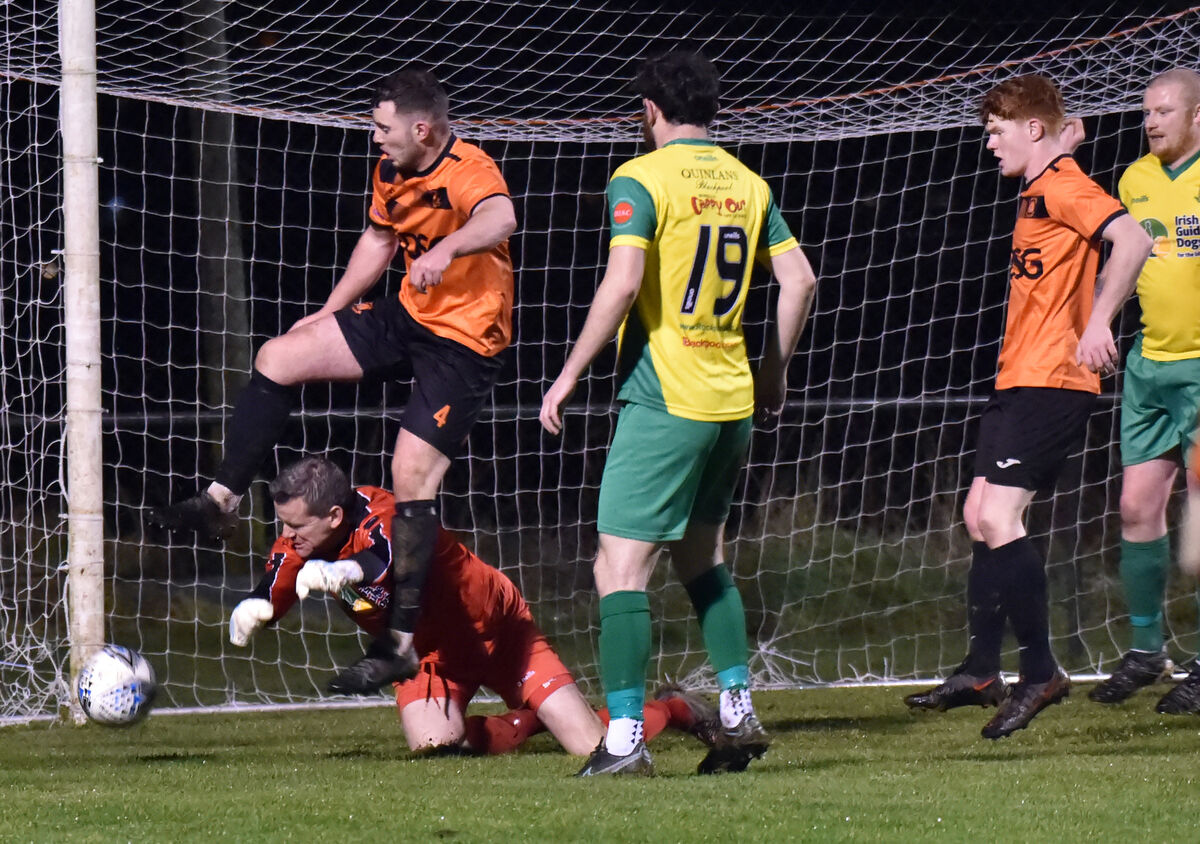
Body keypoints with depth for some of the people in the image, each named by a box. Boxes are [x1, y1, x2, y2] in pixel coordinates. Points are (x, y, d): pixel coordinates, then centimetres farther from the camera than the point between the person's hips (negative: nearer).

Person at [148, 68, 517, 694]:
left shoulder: (468, 172, -24)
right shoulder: (392, 172, 2)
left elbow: (500, 218, -48)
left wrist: (447, 248, -67)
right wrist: (327, 314, 23)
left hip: (464, 342, -8)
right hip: (409, 315, 8)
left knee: (411, 478, -14)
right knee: (276, 360, 2)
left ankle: (401, 643, -8)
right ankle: (220, 502, 13)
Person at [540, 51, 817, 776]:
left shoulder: (641, 180, -8)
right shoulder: (748, 184, 11)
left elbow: (622, 284, -18)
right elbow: (799, 280, 11)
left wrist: (569, 376, -11)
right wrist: (774, 371, 23)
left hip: (665, 398, -7)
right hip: (733, 398, 7)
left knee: (621, 568, -6)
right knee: (703, 559, 22)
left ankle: (626, 737, -12)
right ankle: (739, 713, 16)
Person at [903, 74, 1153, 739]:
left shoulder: (1063, 187, -12)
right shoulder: (1038, 192, 19)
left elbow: (1133, 241, -26)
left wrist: (1096, 326, -26)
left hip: (1051, 382, -11)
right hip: (1018, 382, 11)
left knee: (999, 519, -17)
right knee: (980, 516, 13)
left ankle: (1040, 672, -12)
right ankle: (980, 671, 19)